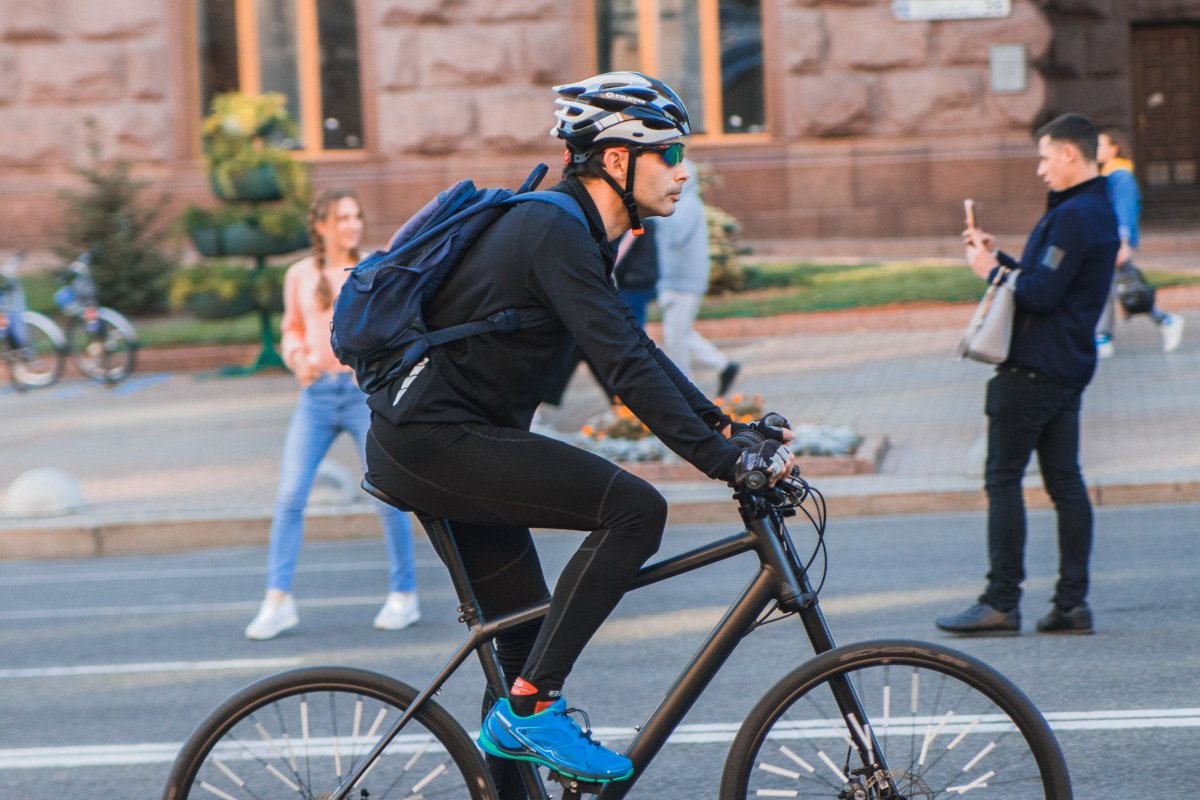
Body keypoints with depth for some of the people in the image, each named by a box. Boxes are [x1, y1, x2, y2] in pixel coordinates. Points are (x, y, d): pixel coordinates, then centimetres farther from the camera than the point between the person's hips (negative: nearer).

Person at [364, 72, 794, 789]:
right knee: (636, 509, -19)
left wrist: (728, 424, 12)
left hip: (425, 440, 11)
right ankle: (533, 705, -15)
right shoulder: (556, 232, -18)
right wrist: (729, 462, -26)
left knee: (530, 636, 12)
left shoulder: (572, 231, 15)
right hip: (433, 440, -11)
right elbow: (626, 368, -25)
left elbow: (635, 349, 21)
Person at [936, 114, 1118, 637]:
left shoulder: (1073, 216, -18)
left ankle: (1001, 603, -6)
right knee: (1065, 481, 9)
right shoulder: (1098, 211, 15)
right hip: (1070, 369, 10)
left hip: (1033, 369, -10)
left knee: (1003, 480, -5)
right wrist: (998, 256, 17)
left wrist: (992, 271, -9)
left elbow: (1042, 295, -23)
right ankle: (1072, 603, 8)